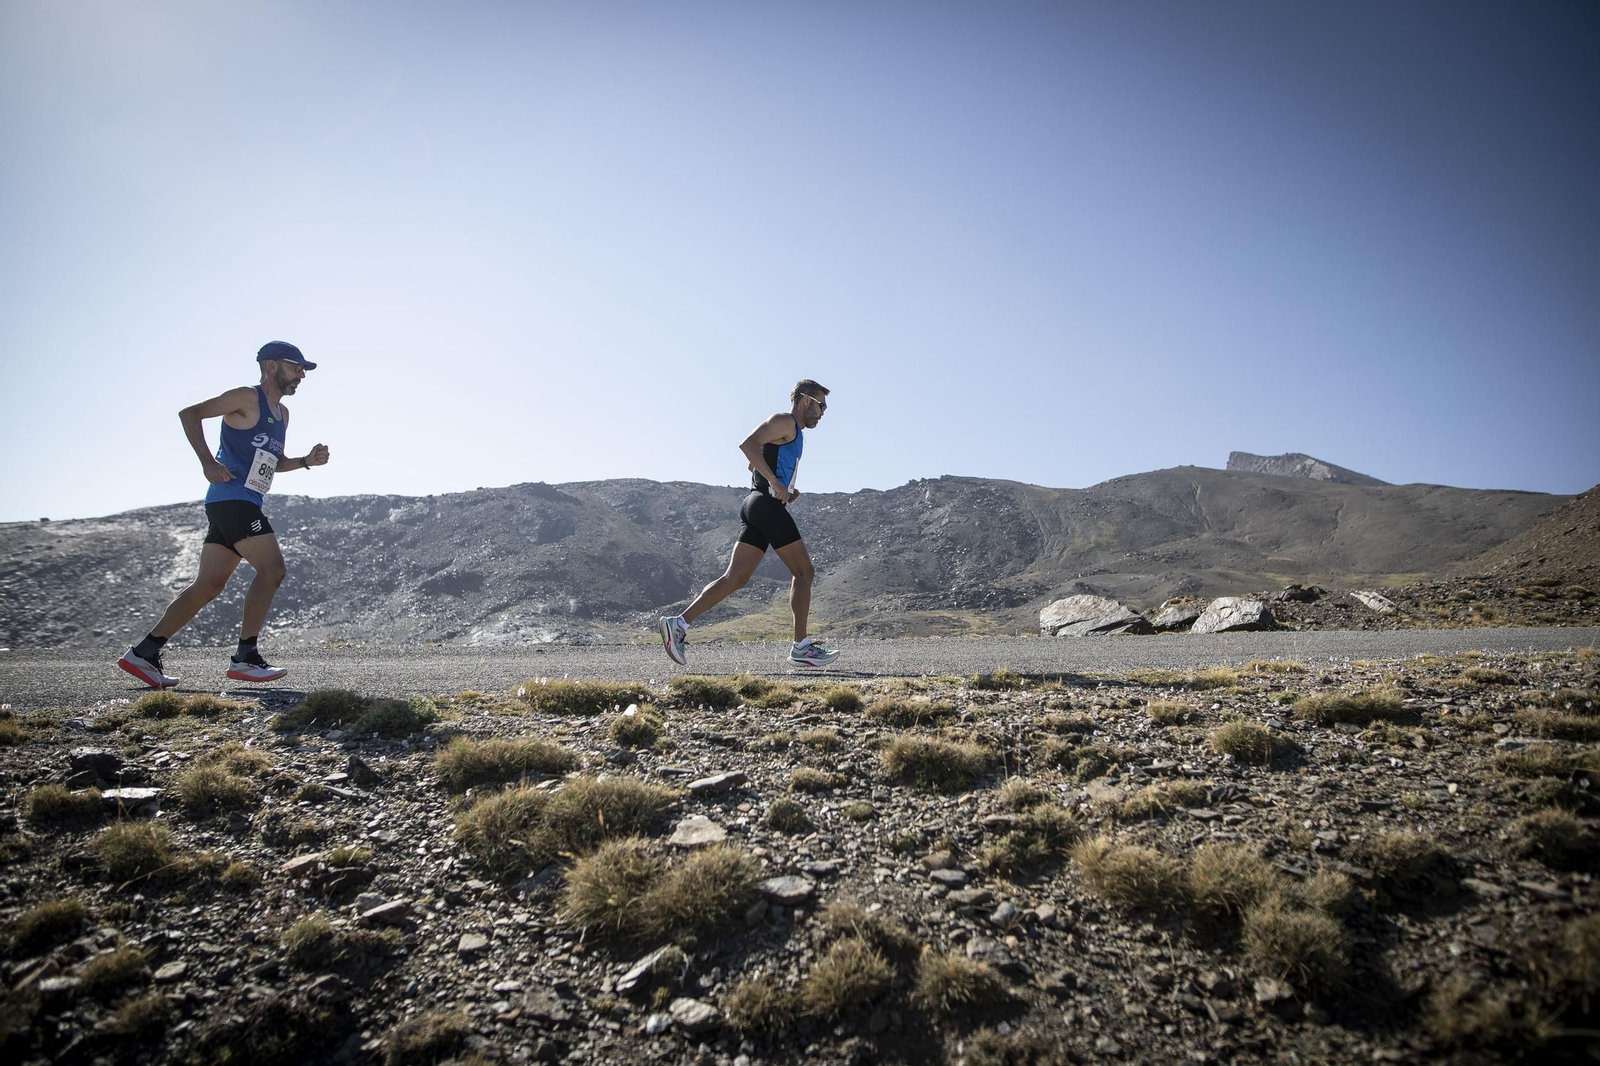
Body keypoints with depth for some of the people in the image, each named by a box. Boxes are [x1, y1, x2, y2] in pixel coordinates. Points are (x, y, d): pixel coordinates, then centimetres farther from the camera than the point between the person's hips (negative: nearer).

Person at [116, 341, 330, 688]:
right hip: (231, 498, -9)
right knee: (272, 569, -15)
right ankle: (245, 658, -12)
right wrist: (208, 462, -17)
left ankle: (144, 653, 13)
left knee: (208, 585, 8)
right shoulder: (247, 398, -4)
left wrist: (306, 461, 11)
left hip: (245, 505, 9)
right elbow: (189, 413, -9)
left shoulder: (282, 413, 22)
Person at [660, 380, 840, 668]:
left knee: (735, 579, 1)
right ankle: (801, 647, 1)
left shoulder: (794, 433, 28)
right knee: (804, 573, -3)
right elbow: (748, 444, -19)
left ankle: (679, 623, -4)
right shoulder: (785, 421, -3)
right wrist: (775, 484, -23)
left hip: (758, 507, 10)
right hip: (767, 504, -10)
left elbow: (759, 467, 35)